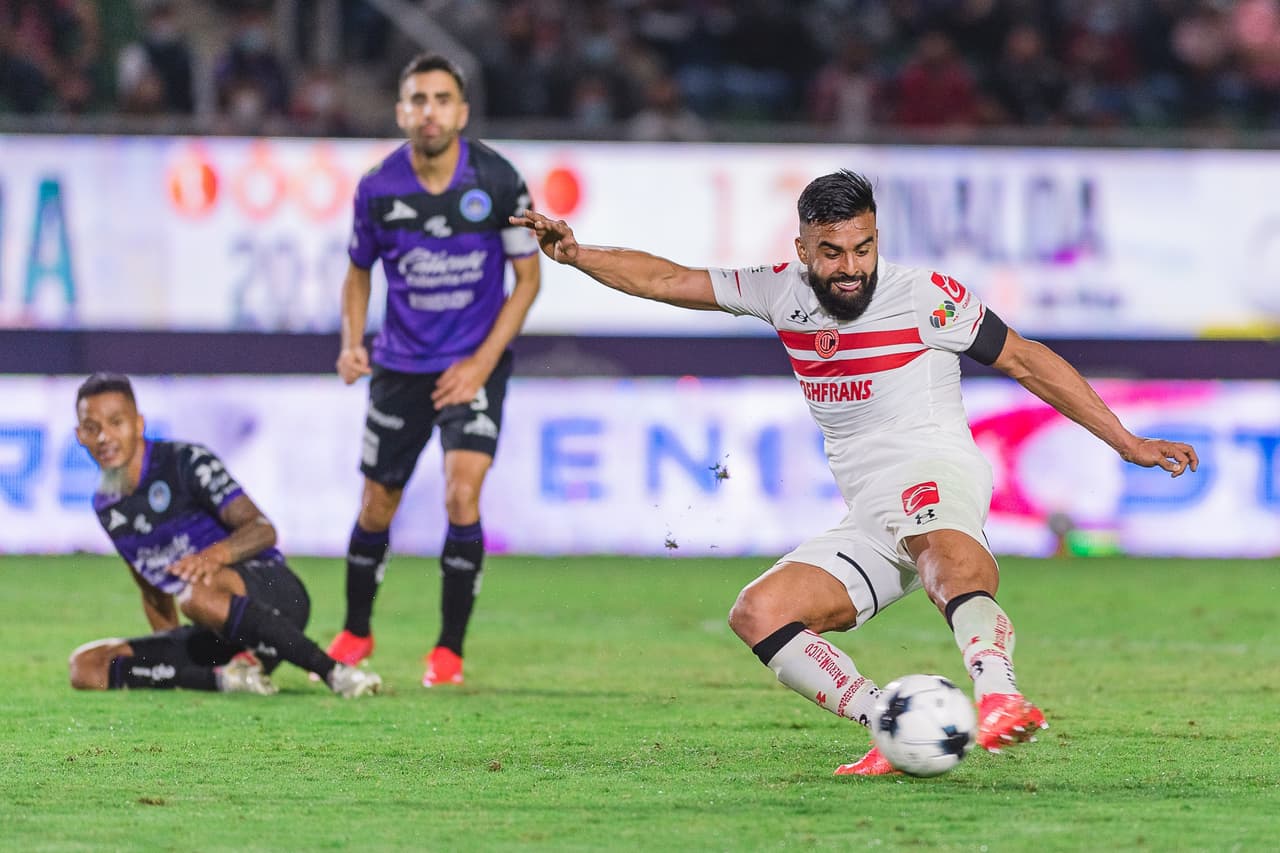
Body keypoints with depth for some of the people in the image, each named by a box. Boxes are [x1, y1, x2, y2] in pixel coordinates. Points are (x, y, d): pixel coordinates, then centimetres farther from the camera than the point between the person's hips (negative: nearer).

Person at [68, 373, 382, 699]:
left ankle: (334, 672, -35)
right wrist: (168, 656, 17)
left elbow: (262, 529, -17)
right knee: (86, 667, -12)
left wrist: (217, 553, -37)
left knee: (197, 593, -43)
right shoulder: (105, 506, 13)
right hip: (220, 638, 6)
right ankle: (224, 677, -21)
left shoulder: (186, 462, -7)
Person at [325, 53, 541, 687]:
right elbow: (359, 271, 9)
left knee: (462, 493, -18)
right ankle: (355, 633, 33)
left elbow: (527, 276, -4)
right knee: (376, 507, 9)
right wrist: (352, 343, -7)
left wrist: (483, 362, -11)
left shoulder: (497, 181, -13)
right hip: (400, 366, 2)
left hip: (474, 364, -2)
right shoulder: (378, 188, -8)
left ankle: (449, 650, -5)